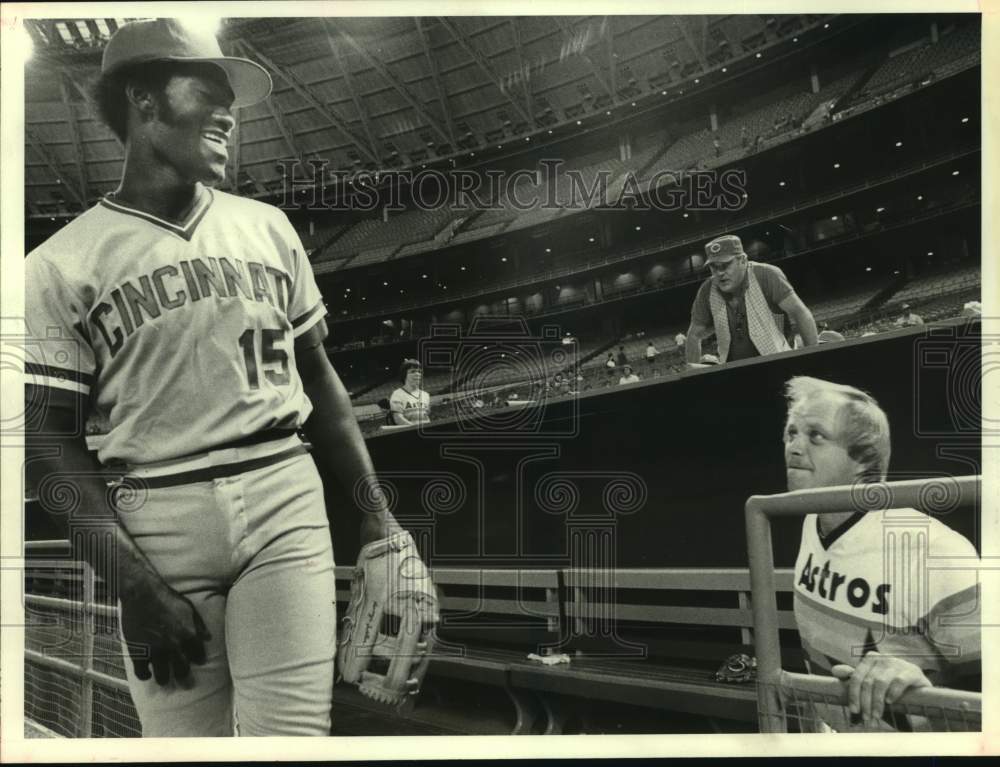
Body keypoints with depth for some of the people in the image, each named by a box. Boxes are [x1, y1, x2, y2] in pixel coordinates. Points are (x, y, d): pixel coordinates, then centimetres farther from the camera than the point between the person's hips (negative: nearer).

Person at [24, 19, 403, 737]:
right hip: (156, 523, -1)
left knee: (289, 736, -7)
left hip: (285, 498, 2)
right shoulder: (59, 266, 1)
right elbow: (54, 443, -1)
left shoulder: (267, 226, 12)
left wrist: (376, 509, 11)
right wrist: (133, 584, -11)